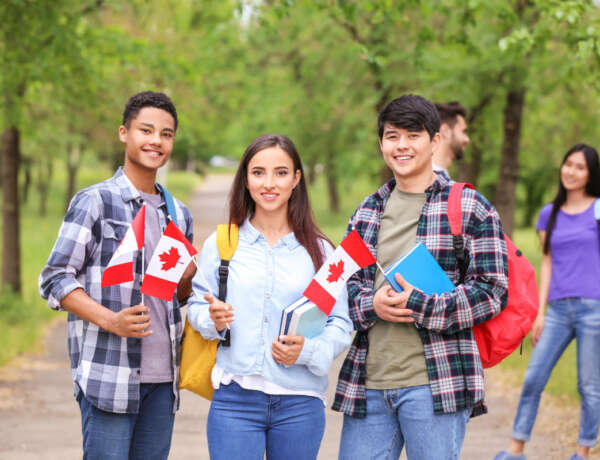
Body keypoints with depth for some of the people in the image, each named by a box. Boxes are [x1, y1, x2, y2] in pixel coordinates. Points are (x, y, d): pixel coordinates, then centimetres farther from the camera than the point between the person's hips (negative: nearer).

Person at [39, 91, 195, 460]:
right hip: (109, 374, -6)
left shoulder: (178, 214, 17)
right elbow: (55, 279, -6)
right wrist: (111, 321, -19)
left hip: (163, 376, 6)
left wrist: (191, 275, 1)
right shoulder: (95, 201, -2)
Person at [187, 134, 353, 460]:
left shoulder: (319, 251, 4)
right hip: (235, 398, 0)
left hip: (300, 403, 1)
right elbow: (197, 306, 10)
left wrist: (307, 351, -15)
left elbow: (341, 325, 2)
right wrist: (213, 319, -11)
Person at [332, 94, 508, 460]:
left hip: (434, 386, -5)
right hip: (368, 384, 5)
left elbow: (493, 292, -6)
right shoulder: (368, 211, 16)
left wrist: (419, 306, -15)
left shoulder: (471, 209, 0)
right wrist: (372, 304, -6)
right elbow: (345, 282, 17)